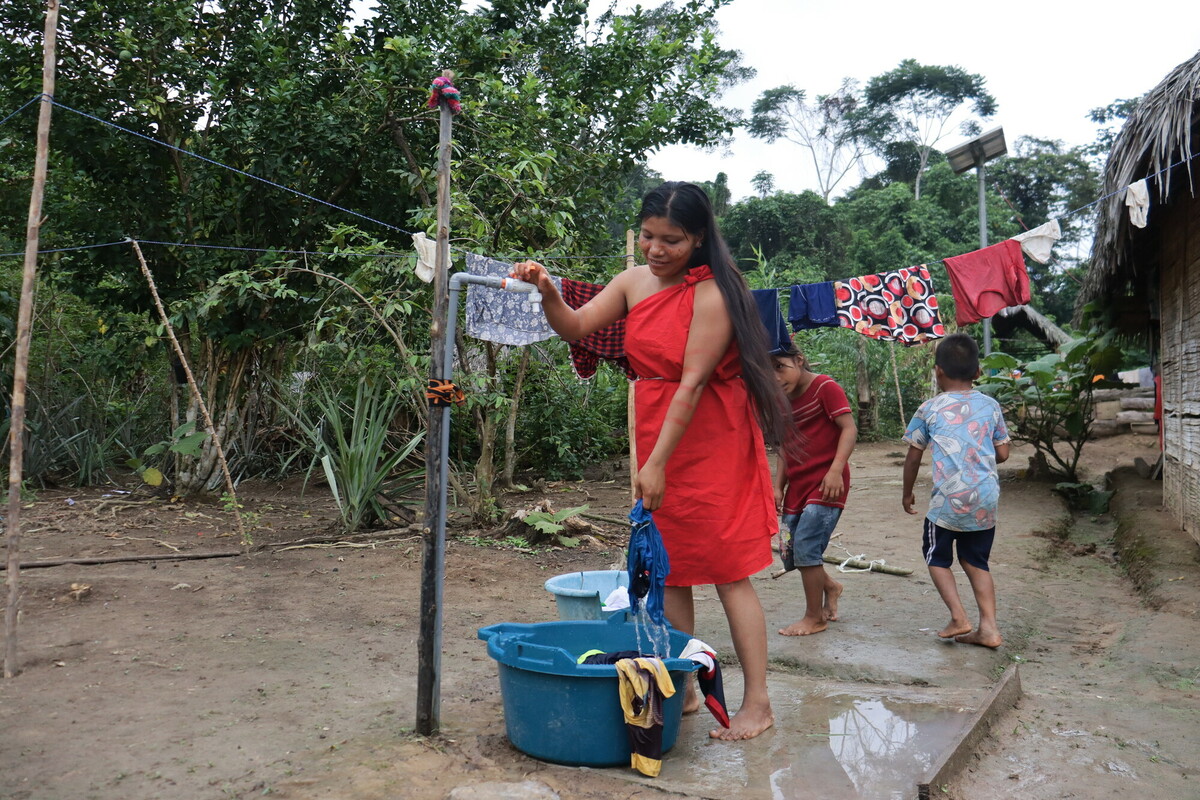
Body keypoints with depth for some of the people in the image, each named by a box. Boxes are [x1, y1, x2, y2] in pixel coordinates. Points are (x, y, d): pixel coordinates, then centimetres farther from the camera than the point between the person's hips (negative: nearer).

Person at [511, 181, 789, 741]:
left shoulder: (712, 294, -16)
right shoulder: (634, 282, 6)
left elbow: (693, 382, -20)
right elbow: (575, 327, 3)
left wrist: (658, 462, -21)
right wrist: (547, 292, -18)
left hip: (711, 441, -7)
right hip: (657, 435, 7)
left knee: (726, 571, -3)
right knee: (668, 568, 10)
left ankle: (757, 704, 8)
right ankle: (680, 690, 23)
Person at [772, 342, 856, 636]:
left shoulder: (824, 387, -8)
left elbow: (849, 429, -14)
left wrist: (835, 470, -24)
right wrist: (778, 487, 10)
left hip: (825, 484, -8)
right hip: (797, 486, 8)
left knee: (805, 545, -13)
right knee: (789, 552, 8)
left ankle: (815, 618, 3)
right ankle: (830, 586, 36)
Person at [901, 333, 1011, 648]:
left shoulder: (929, 409, -1)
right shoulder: (990, 406, 7)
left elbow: (913, 457, 4)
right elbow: (1003, 453, 11)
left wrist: (907, 493, 17)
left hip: (948, 500, -4)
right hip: (986, 499, 4)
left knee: (937, 557, 15)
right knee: (975, 560, 17)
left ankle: (958, 617, 2)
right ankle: (989, 627, 11)